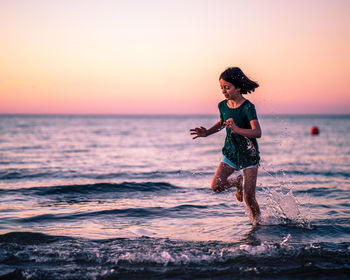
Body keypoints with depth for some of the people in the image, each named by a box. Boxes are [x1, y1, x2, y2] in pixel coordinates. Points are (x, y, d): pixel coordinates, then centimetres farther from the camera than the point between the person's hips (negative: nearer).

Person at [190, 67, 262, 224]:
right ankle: (238, 182, 18)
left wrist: (237, 129, -48)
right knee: (216, 186, -13)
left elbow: (257, 132, -33)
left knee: (249, 197, -8)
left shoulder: (248, 107, -20)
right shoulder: (223, 105, -2)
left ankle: (258, 223, 18)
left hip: (249, 154, -5)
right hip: (230, 153, 5)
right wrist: (207, 132, 5)